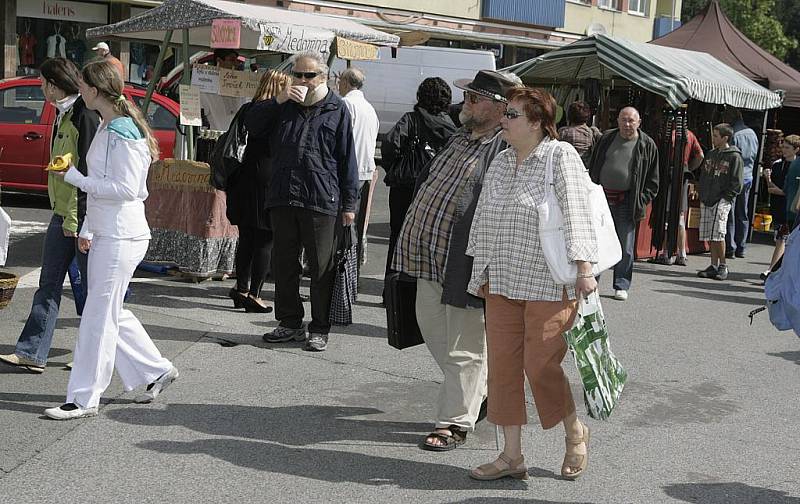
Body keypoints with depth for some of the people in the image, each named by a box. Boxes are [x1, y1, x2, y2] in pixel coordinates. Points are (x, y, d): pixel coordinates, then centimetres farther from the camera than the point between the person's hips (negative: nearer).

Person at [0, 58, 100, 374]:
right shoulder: (63, 116, 15)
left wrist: (75, 218, -20)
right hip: (62, 213, 9)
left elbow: (87, 172, -19)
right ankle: (31, 353, 10)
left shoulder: (86, 116, -15)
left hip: (81, 216, -9)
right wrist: (62, 214, 19)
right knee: (49, 285, 7)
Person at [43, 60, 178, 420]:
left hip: (121, 237, -10)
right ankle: (156, 371, 26)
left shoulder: (122, 133, -16)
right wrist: (87, 229, 17)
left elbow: (126, 189, -21)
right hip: (106, 234, 10)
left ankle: (84, 399, 4)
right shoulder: (107, 128, 14)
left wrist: (75, 177, -16)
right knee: (111, 313, 14)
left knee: (99, 316, -4)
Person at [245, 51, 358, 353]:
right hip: (283, 199, 4)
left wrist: (349, 203, -2)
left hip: (321, 202, -4)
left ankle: (319, 330, 11)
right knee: (284, 265, 11)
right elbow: (250, 123, 6)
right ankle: (290, 323, 24)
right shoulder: (284, 107, 14)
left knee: (322, 268, 1)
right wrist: (278, 100, -6)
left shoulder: (337, 110, 4)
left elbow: (347, 159, 2)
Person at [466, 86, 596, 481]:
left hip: (548, 284, -7)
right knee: (503, 366, 4)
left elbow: (576, 213, -14)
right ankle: (511, 456, 13)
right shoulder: (500, 163, 13)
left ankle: (575, 434, 23)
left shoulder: (561, 156, -7)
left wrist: (583, 267, -21)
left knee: (541, 366, -5)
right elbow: (484, 221, 19)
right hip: (502, 282, 7)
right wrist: (481, 273, 19)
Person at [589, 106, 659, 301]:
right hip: (602, 196, 2)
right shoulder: (606, 139, 8)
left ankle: (621, 286, 11)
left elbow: (653, 179, 6)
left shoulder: (647, 145, 2)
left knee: (625, 247, 1)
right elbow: (593, 167, 14)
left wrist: (643, 200, -4)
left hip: (627, 201, -2)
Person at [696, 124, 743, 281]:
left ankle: (723, 267, -6)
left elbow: (736, 183, -6)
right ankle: (714, 266, 9)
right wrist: (702, 195, 11)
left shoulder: (734, 157, -3)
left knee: (718, 233, -15)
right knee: (710, 236, 4)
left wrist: (725, 197, -12)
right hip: (706, 201, 7)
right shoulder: (711, 154, 17)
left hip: (722, 201, -7)